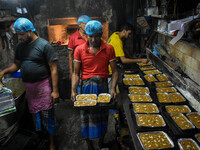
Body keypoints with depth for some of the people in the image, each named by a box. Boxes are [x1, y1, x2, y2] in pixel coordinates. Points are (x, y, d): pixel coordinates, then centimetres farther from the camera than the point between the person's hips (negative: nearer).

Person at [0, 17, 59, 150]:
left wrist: (55, 90, -17)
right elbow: (17, 64, 18)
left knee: (47, 116, 2)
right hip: (29, 87, 6)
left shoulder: (44, 45, -12)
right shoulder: (20, 46, 8)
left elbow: (53, 69, -14)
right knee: (35, 115, 15)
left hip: (43, 85, -6)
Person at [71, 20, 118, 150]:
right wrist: (73, 90, -12)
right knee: (87, 118, 8)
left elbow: (114, 71, -1)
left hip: (103, 85, 1)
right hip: (86, 86, 0)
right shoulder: (79, 50, -3)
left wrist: (113, 88, -14)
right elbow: (76, 73, -1)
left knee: (102, 116, 14)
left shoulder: (109, 49, -2)